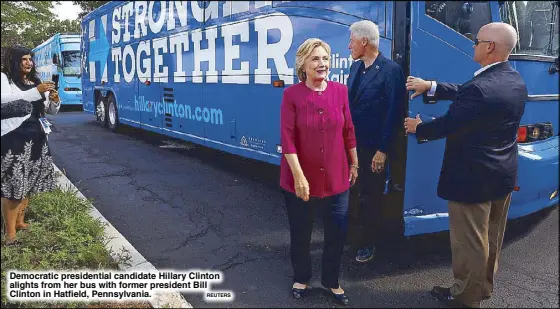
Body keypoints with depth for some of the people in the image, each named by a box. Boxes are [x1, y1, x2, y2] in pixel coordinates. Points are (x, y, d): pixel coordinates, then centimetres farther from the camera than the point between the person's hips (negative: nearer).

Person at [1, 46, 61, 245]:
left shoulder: (35, 82, 15)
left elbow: (51, 111, 17)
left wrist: (54, 100, -5)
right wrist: (36, 92, -25)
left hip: (36, 137, 6)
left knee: (28, 182, 11)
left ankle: (20, 221, 24)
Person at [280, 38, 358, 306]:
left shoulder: (340, 91, -1)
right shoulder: (292, 94, -11)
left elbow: (348, 131, 5)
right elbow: (287, 139, -15)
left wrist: (355, 164, 10)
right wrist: (299, 176, -19)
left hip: (336, 178, 3)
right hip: (300, 180, -2)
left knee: (337, 233, 12)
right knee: (300, 234, 15)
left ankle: (331, 280, 37)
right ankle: (301, 278, 40)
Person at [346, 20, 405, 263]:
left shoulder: (391, 70, -14)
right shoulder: (355, 67, 9)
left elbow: (394, 113, -15)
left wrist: (382, 150, -16)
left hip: (373, 148, -6)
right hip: (351, 144, 6)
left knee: (370, 198, 10)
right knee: (347, 193, 16)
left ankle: (368, 243, 28)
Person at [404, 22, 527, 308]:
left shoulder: (480, 88, -27)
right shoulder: (515, 82, 3)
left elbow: (447, 125, -18)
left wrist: (417, 128, 0)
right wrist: (431, 86, 6)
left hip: (473, 178, -9)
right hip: (502, 174, 9)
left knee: (469, 242, 8)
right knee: (491, 238, 22)